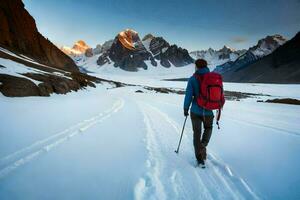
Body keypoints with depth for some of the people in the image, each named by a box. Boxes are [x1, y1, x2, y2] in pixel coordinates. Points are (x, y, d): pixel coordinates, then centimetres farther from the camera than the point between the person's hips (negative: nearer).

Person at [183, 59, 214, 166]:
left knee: (197, 134, 11)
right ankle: (203, 145, 4)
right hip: (208, 112, 2)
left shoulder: (193, 79, -9)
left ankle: (200, 159, 13)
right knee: (208, 128, 29)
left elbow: (188, 95, -11)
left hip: (196, 111, -2)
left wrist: (185, 109, 2)